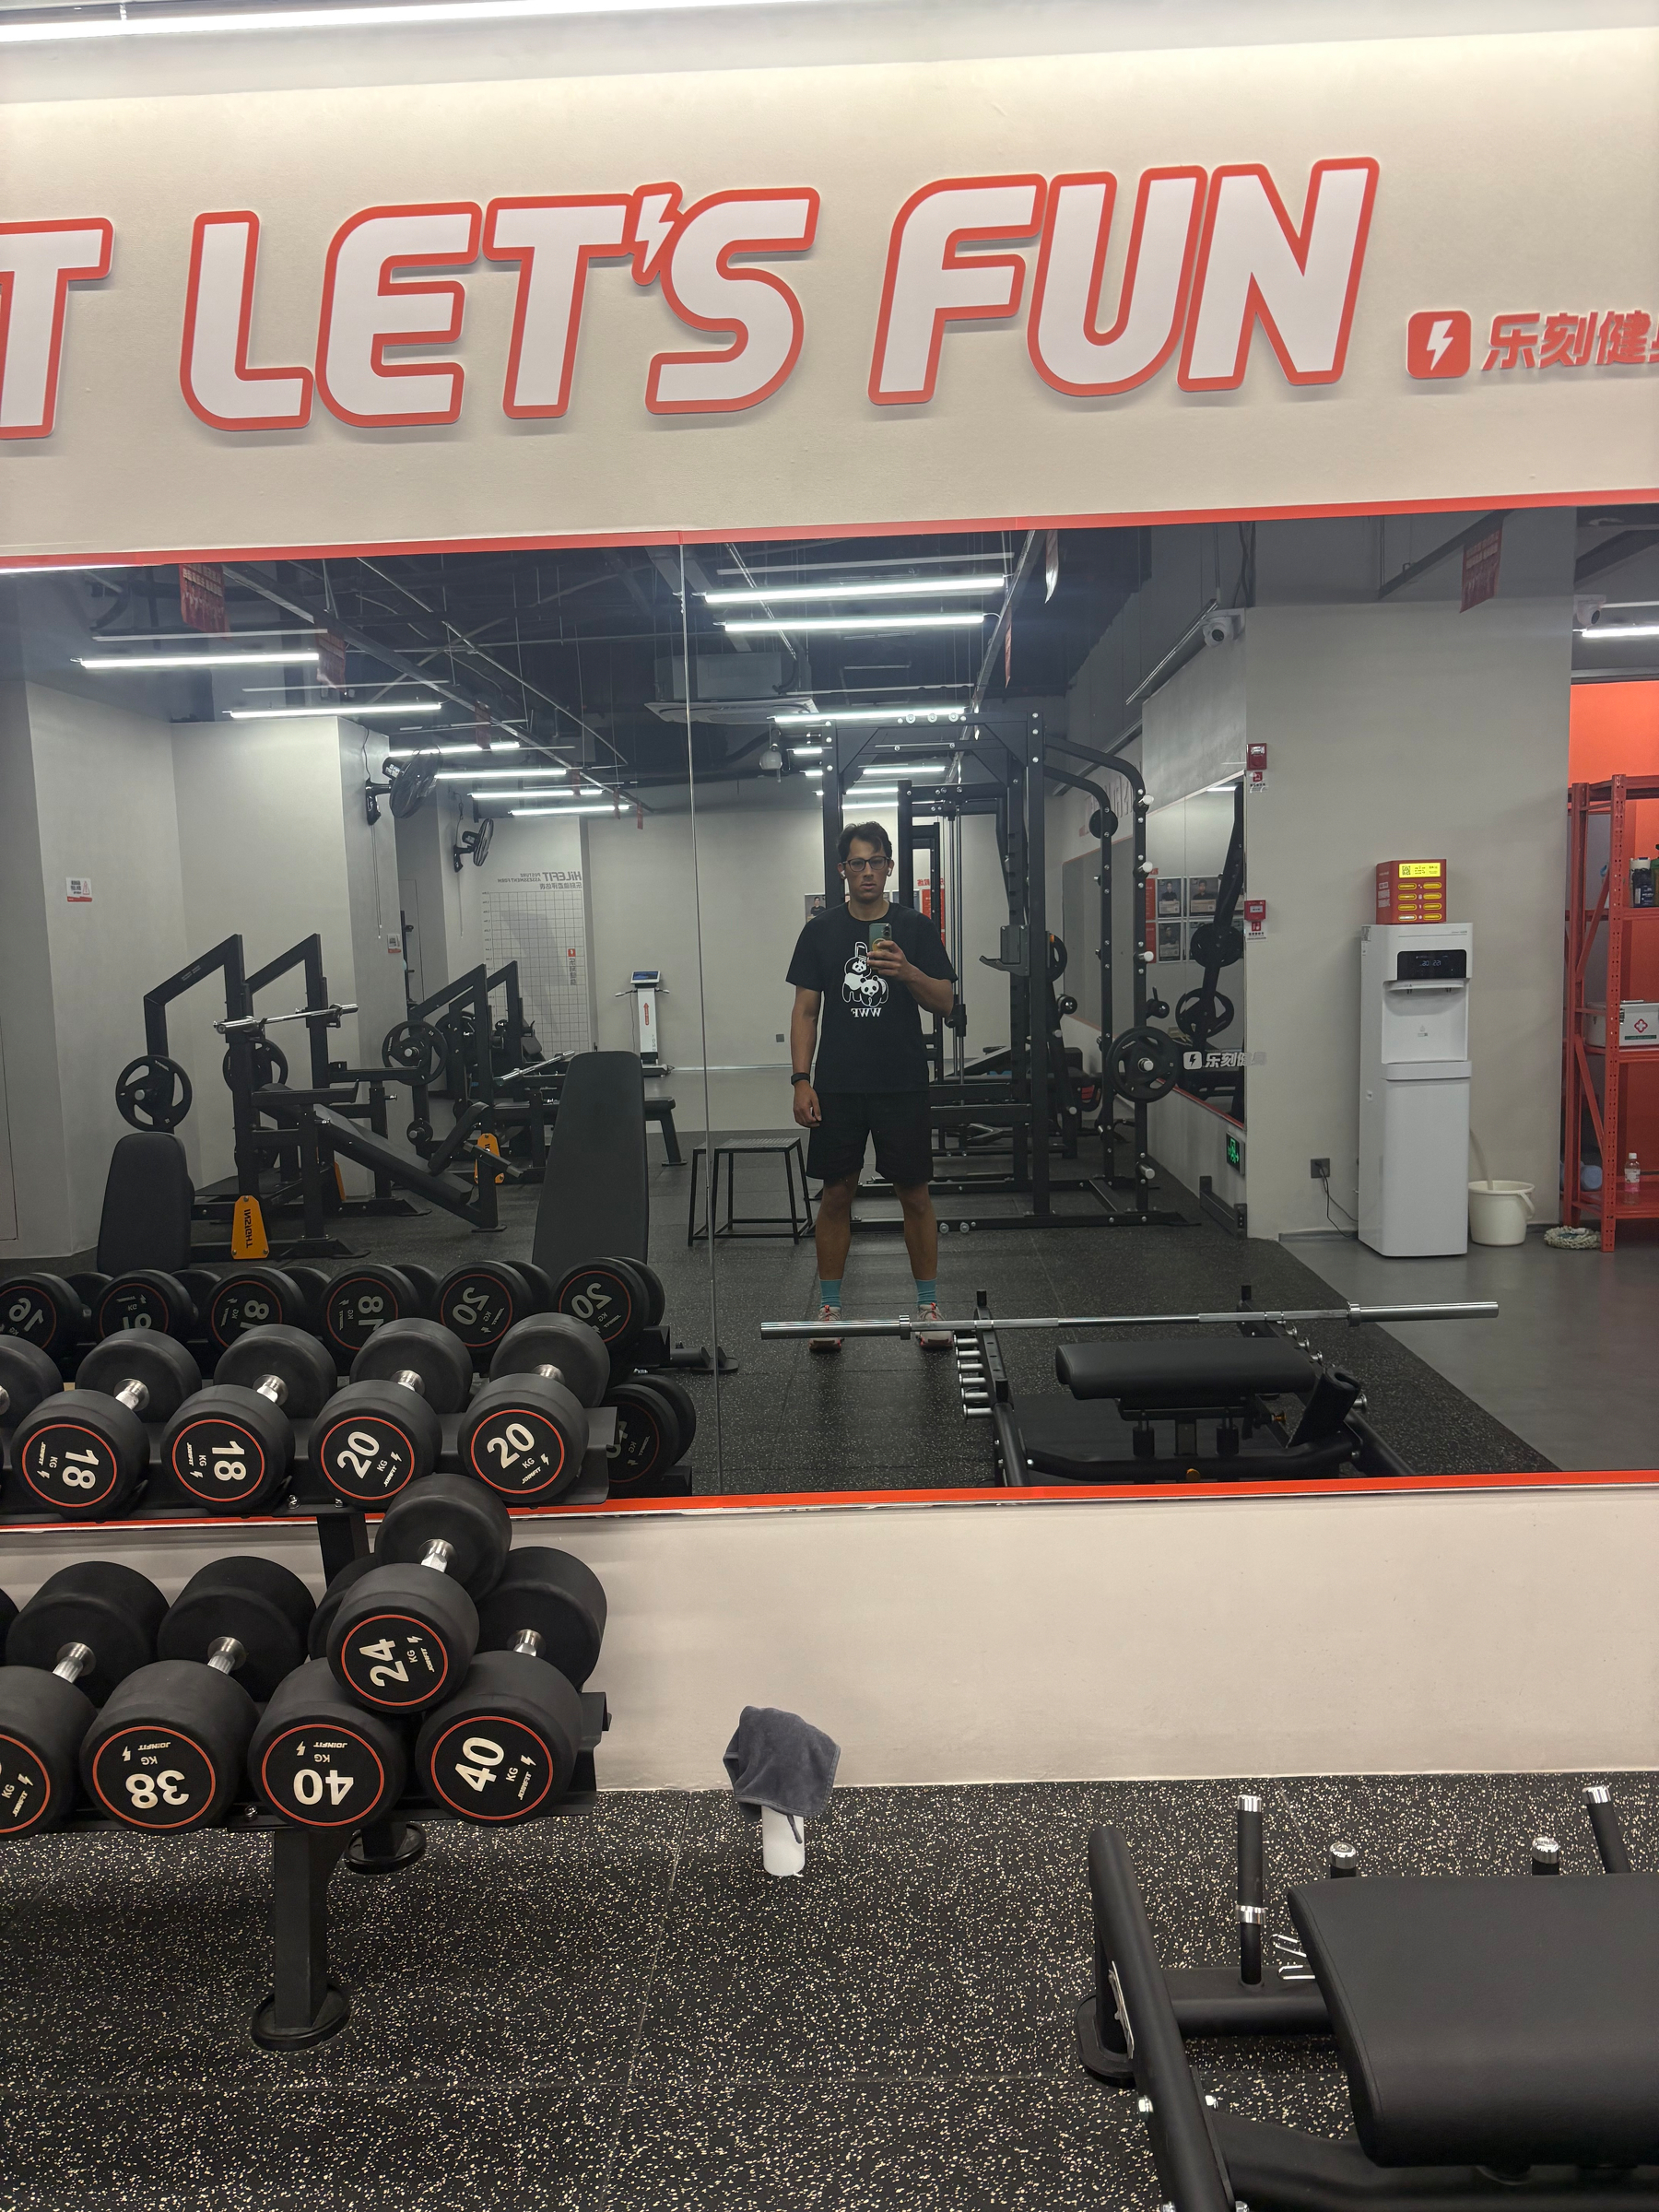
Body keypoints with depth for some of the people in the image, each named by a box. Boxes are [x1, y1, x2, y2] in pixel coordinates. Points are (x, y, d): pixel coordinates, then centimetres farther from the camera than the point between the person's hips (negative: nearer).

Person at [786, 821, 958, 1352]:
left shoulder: (915, 927, 2)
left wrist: (907, 972, -22)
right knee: (836, 1194, 6)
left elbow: (945, 1002, -2)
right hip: (837, 1087, 1)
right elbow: (805, 1010, 4)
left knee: (915, 1194, 4)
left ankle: (928, 1306, 17)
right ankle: (830, 1307, 17)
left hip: (902, 1086, -1)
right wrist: (801, 1080, -5)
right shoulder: (821, 930, 5)